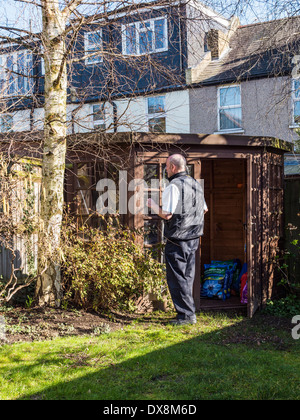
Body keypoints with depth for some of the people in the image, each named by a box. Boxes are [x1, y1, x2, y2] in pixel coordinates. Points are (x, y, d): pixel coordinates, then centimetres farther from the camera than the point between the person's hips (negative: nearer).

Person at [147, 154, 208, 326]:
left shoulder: (174, 186, -15)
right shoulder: (196, 184, 11)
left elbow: (167, 214, -19)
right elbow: (204, 209, 20)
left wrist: (152, 204, -3)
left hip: (178, 240, -8)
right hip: (194, 238, 8)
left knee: (177, 278, 0)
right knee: (188, 277, 15)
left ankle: (187, 315, 3)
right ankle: (189, 313, 20)